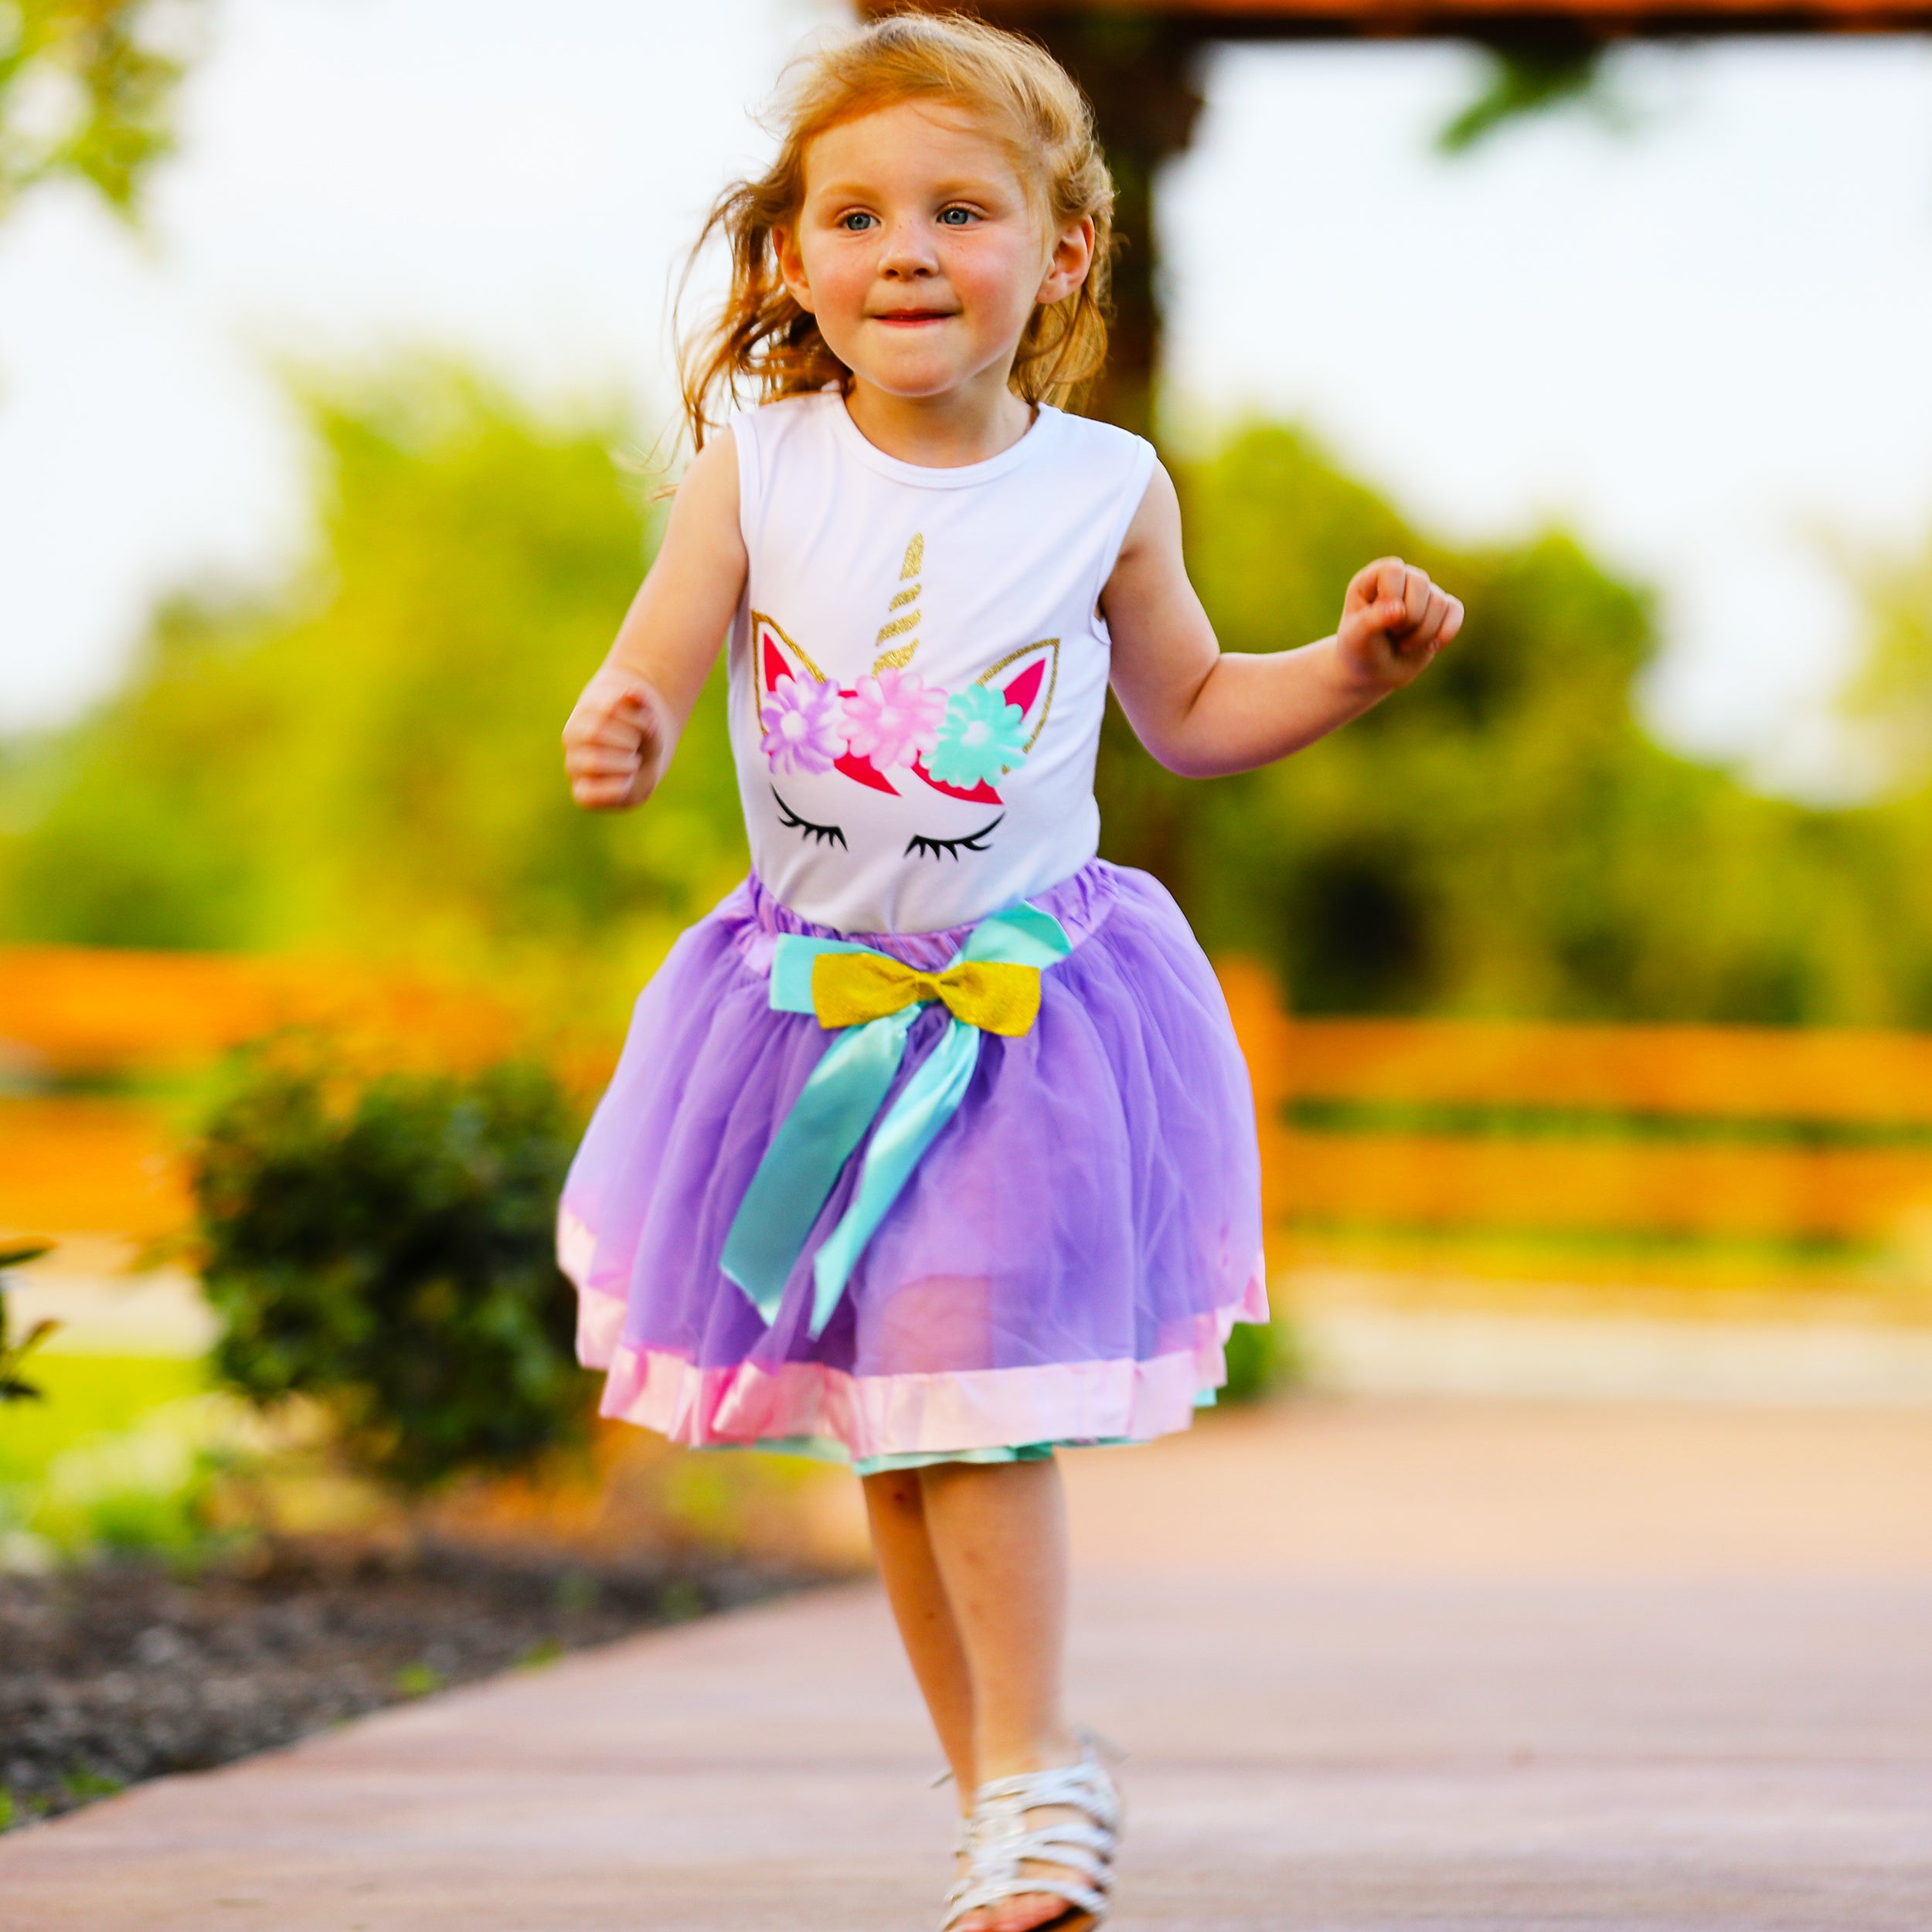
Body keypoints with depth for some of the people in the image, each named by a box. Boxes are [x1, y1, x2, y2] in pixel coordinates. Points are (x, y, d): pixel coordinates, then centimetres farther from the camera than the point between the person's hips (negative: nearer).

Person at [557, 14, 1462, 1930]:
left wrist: (1356, 662, -3)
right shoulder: (757, 467, -4)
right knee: (878, 1435, 9)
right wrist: (619, 732, -32)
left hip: (1025, 1004, -2)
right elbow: (651, 672, -9)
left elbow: (1187, 711, 12)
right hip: (815, 1005, 2)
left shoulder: (1103, 491, -2)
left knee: (969, 1400, -13)